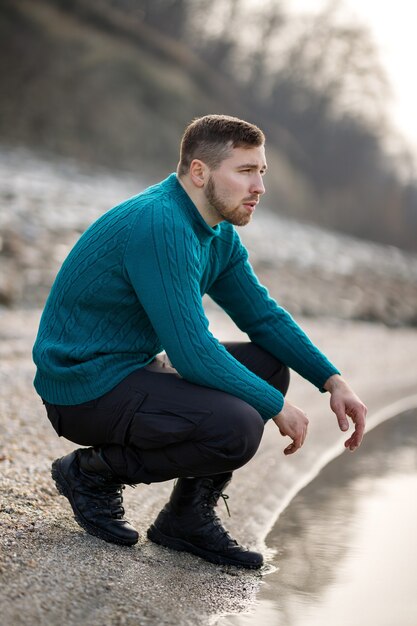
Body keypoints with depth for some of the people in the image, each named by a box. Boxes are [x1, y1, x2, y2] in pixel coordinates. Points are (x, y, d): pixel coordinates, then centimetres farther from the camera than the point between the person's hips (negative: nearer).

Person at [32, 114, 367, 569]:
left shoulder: (218, 234, 7)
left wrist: (333, 381, 0)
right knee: (237, 428, -27)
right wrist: (275, 405, -16)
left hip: (132, 369, 10)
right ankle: (94, 471, -4)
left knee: (270, 364, 8)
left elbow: (263, 315, 12)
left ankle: (189, 516, 8)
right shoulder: (159, 225, -24)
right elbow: (192, 353, -26)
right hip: (84, 388, -10)